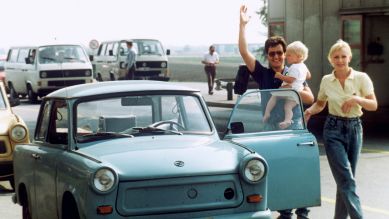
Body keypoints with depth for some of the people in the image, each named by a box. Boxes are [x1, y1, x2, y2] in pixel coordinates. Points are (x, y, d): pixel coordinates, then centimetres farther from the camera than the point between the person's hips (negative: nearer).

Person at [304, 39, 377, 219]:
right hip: (333, 130, -1)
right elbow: (320, 104, 17)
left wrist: (357, 99, -23)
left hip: (354, 128, 1)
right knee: (346, 179, -11)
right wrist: (310, 110, -4)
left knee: (345, 180, 7)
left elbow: (374, 105, -5)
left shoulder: (361, 78, -2)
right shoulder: (326, 81, 2)